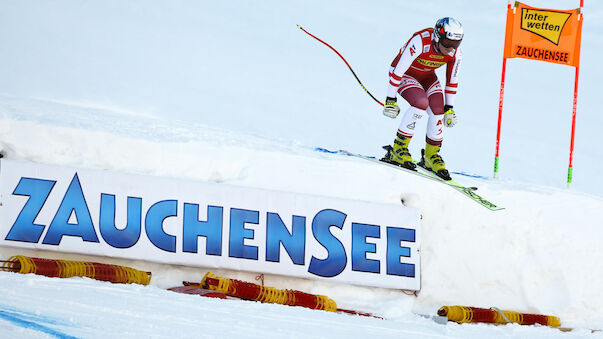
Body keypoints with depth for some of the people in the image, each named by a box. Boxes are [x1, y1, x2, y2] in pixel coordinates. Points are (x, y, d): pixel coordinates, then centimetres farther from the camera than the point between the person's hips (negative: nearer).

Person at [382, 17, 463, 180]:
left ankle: (431, 155, 5)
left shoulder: (455, 53, -18)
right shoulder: (421, 42, -35)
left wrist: (449, 108, 2)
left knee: (438, 110, -14)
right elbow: (398, 70, -29)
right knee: (421, 103, -29)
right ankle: (398, 149, -18)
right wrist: (390, 99, -26)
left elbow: (452, 80, -1)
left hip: (427, 76, 5)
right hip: (405, 74, -5)